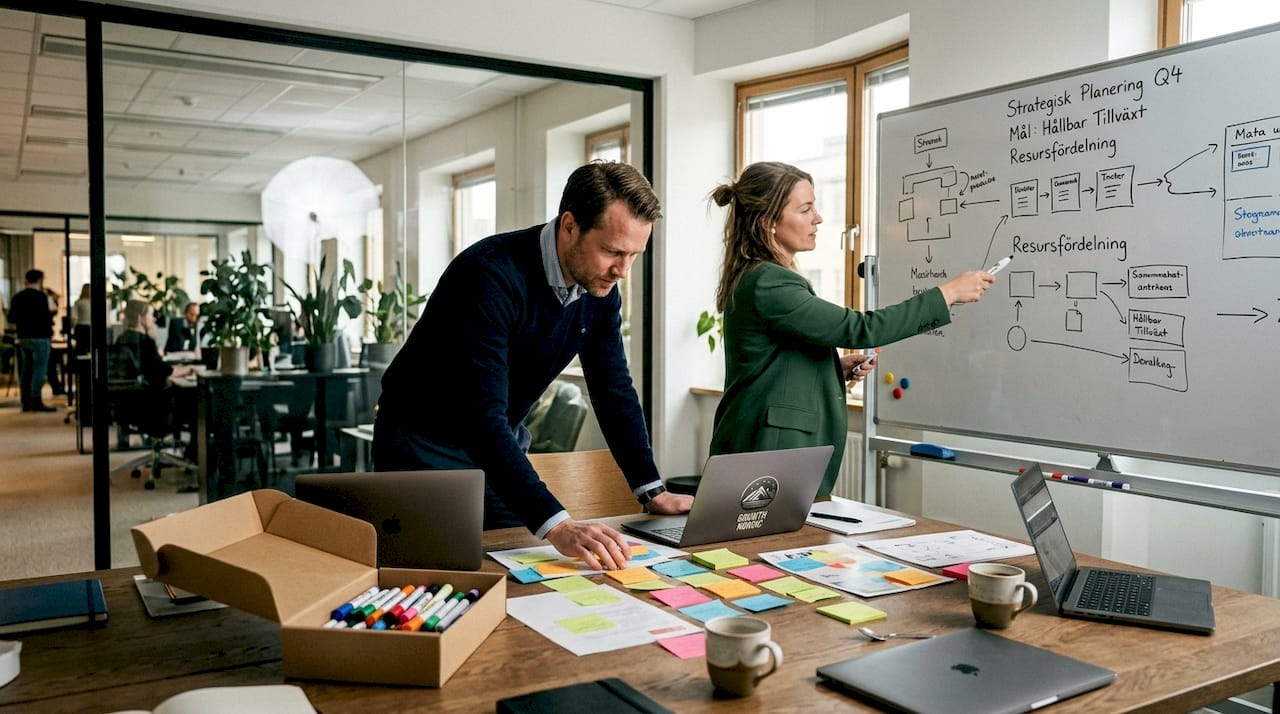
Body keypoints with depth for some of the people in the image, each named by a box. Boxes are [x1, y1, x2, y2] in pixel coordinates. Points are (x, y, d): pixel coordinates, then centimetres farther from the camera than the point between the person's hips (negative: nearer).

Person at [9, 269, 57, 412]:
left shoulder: (17, 297, 9)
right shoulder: (41, 296, -12)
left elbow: (11, 318, 13)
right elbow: (45, 317, -19)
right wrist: (52, 311, 0)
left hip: (23, 338, 7)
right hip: (39, 338, -7)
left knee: (26, 370, 11)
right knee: (40, 369, -6)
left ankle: (26, 403, 14)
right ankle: (36, 402, -10)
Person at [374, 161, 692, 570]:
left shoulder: (600, 289, -9)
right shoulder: (492, 276, -32)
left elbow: (613, 390, 1)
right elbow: (482, 417, -39)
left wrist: (652, 492, -6)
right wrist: (555, 525, -46)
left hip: (502, 443, 7)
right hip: (425, 444, -6)